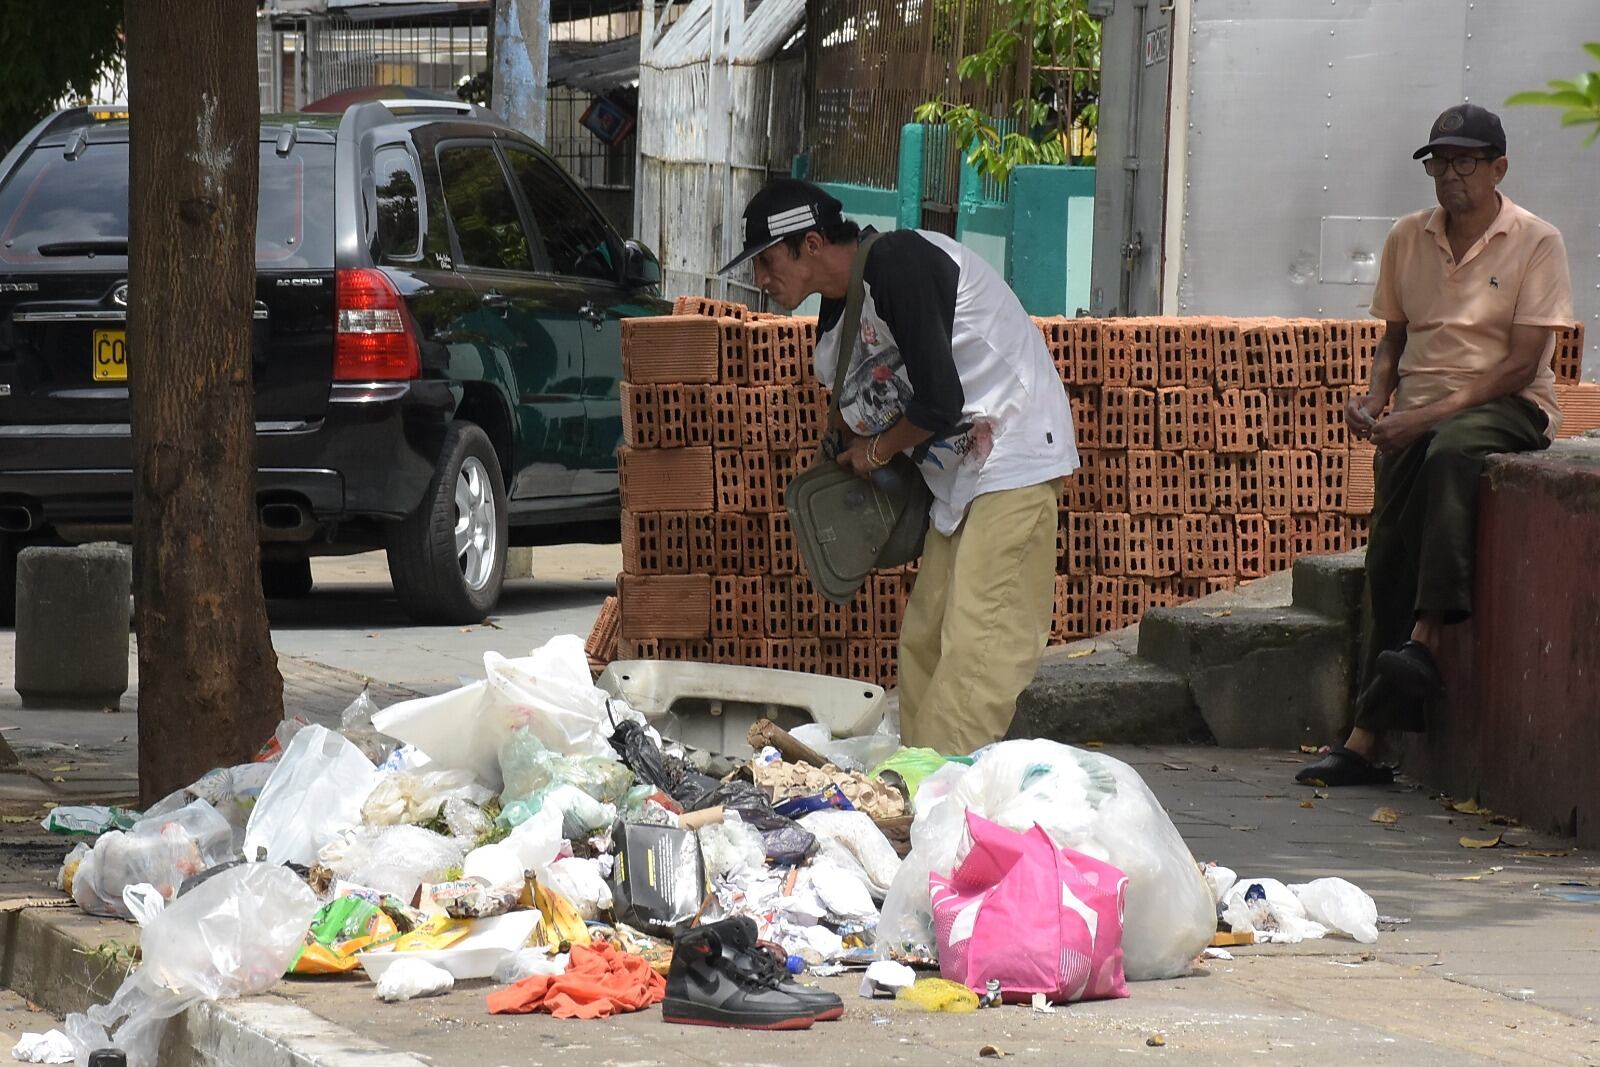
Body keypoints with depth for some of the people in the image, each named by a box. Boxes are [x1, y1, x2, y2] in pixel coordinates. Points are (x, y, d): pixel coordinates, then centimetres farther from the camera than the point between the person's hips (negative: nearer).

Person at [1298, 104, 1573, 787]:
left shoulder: (1535, 243, -3)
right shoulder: (1407, 239, 12)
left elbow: (1523, 361, -10)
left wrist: (1432, 413, -18)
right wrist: (1375, 399, -1)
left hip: (1505, 406, -5)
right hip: (1419, 412, 5)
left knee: (1450, 452, -39)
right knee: (1388, 549, -12)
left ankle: (1425, 640, -42)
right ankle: (1368, 738, -15)